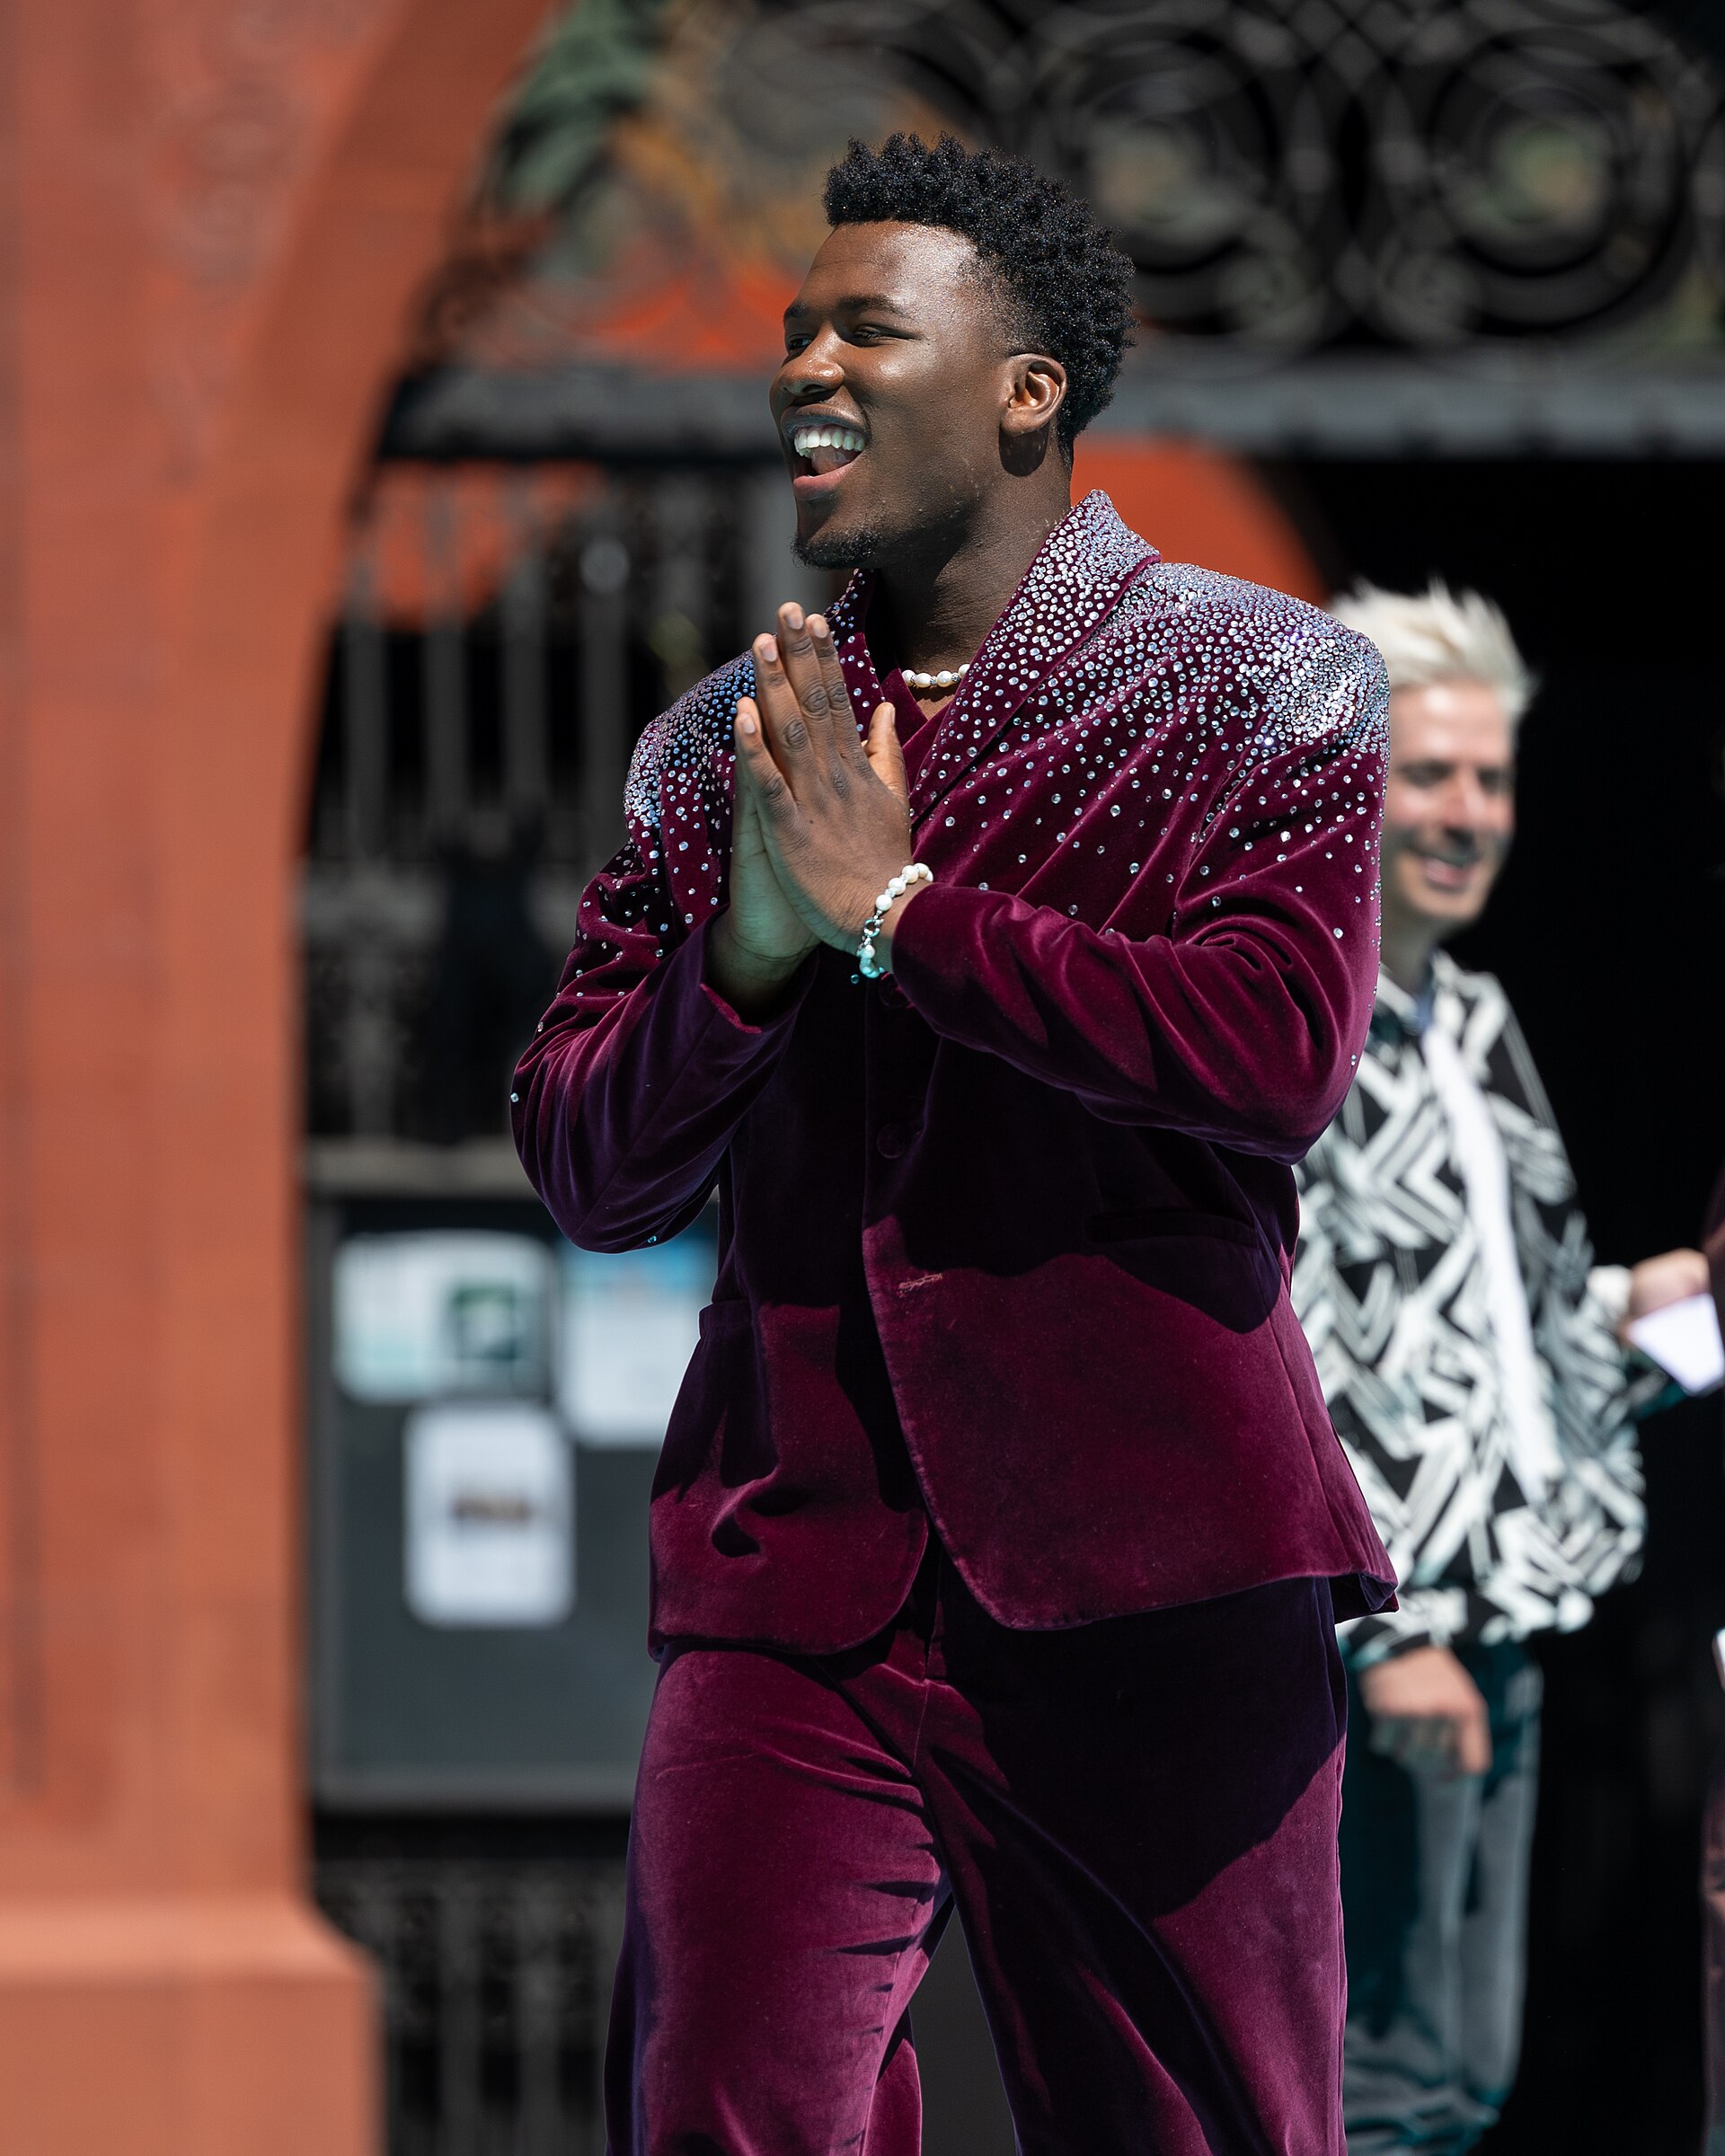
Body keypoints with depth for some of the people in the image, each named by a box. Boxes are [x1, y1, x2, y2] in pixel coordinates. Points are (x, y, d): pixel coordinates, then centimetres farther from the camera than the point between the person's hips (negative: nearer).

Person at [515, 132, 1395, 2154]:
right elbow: (587, 1170, 11)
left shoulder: (1259, 680, 3)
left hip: (1147, 1568, -3)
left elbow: (1278, 1045, -14)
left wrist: (890, 903, -11)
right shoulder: (719, 744, 14)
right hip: (790, 1572, 3)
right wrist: (750, 945, -8)